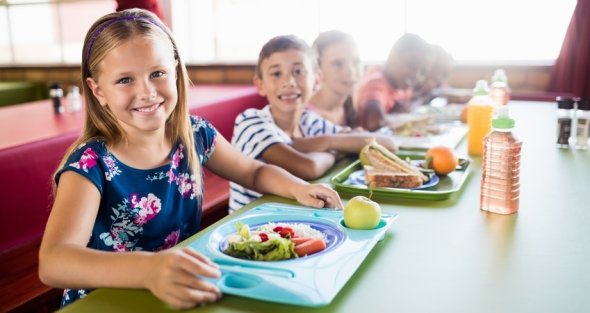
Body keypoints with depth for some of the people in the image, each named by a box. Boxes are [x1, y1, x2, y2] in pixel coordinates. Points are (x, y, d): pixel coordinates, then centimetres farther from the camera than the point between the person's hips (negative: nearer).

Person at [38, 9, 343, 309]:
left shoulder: (195, 134, -6)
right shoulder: (91, 164, -19)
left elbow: (254, 171, 10)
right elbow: (52, 262, -33)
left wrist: (297, 187, -10)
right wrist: (148, 269, -49)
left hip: (188, 293, 5)